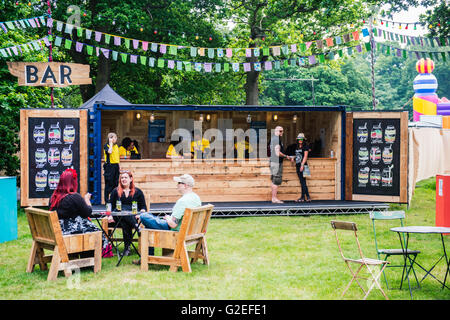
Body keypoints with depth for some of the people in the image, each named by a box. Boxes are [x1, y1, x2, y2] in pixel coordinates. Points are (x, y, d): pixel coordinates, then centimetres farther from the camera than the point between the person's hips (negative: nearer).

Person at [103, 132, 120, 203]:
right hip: (109, 166, -6)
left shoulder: (116, 146, 15)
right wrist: (111, 143, -15)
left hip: (116, 166, 7)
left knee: (116, 183, 7)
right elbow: (109, 151, -26)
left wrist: (119, 165, 17)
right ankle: (107, 200, 0)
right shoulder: (106, 145, -5)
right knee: (109, 184, -5)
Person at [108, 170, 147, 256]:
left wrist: (142, 211, -9)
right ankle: (136, 226, -49)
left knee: (125, 223, -38)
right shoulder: (115, 191, 23)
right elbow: (111, 207, 19)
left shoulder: (138, 192, 19)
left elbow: (143, 207, 16)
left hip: (133, 217, 0)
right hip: (118, 216, 0)